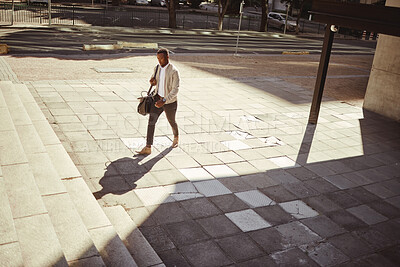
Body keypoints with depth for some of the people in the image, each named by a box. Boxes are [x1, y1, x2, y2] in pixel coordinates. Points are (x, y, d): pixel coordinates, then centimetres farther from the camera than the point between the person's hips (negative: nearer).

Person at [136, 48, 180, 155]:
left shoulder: (174, 71, -19)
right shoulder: (157, 68, 2)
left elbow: (175, 89, -24)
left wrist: (164, 101, -33)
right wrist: (153, 82, -7)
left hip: (170, 102, -5)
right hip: (158, 98, 5)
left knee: (171, 122, 16)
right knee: (151, 121, -7)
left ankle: (176, 137, 49)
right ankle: (148, 148, -6)